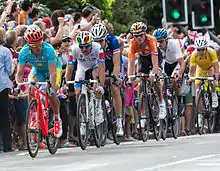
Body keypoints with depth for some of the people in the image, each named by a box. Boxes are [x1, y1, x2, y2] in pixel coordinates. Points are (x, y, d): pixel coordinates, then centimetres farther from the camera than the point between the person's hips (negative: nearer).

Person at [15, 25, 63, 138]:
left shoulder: (48, 50, -37)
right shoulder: (24, 52, -28)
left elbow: (52, 73, -40)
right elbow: (20, 73, -24)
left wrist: (53, 87, -52)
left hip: (54, 67, -3)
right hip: (37, 70, 3)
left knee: (51, 94, -21)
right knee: (31, 89, -25)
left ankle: (57, 119, 3)